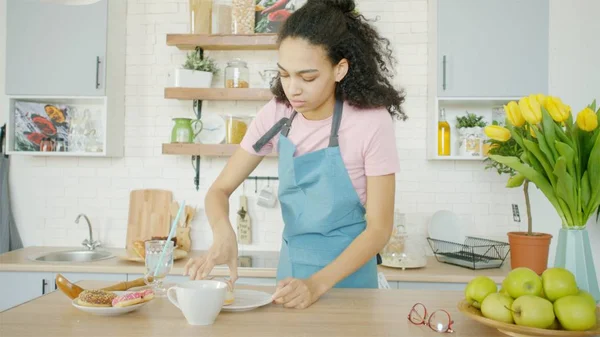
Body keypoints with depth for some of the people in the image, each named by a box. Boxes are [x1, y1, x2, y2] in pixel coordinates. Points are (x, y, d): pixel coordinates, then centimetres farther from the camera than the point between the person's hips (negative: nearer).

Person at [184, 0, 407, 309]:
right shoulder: (276, 115, -8)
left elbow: (379, 228, -16)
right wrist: (223, 233, -25)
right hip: (291, 267, 4)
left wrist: (317, 284, -27)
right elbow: (220, 190, -4)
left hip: (348, 271, -3)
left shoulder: (371, 121, -19)